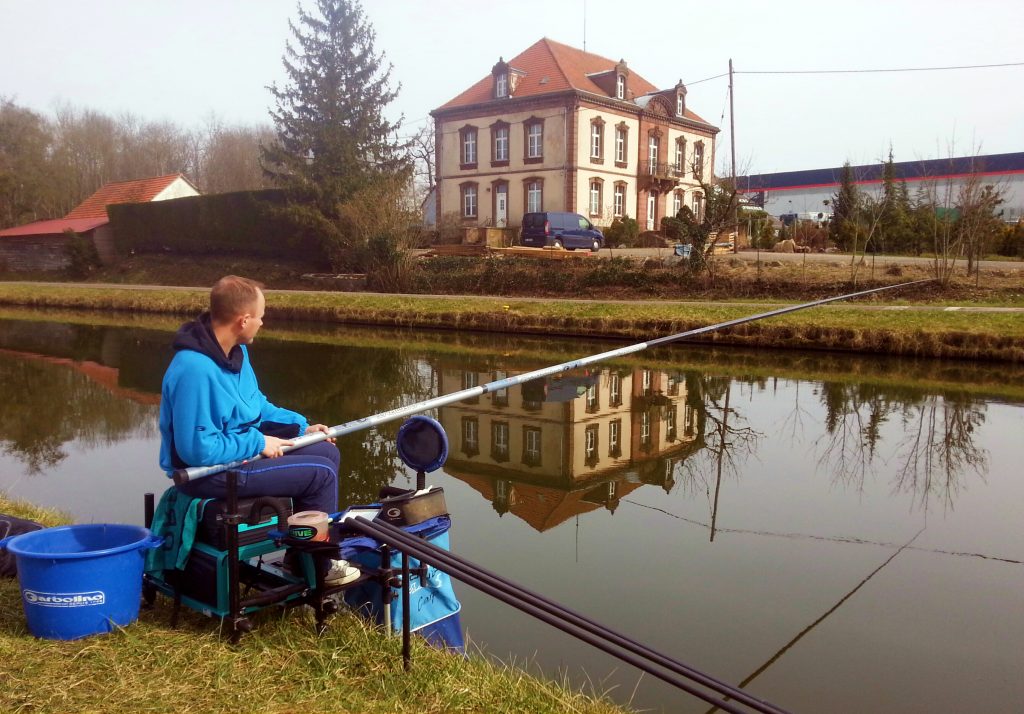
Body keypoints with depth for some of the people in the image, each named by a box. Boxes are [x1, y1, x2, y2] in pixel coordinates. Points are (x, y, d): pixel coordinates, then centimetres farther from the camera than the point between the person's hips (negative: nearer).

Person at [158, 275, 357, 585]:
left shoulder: (236, 350, 2)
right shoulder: (196, 371, -29)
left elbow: (255, 405, 17)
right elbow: (198, 449, -29)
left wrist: (301, 426, 8)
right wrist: (258, 443, -20)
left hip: (243, 447, 10)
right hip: (208, 472, -10)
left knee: (327, 451, 10)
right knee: (320, 473, -13)